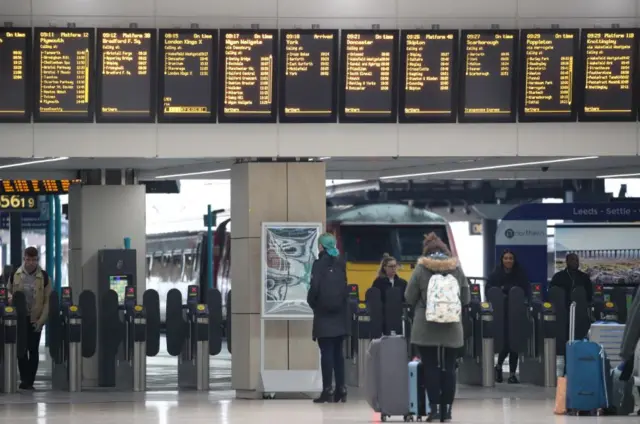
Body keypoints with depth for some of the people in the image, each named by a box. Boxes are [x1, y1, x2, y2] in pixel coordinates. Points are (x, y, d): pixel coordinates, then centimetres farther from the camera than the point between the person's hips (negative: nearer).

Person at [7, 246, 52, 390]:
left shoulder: (43, 276, -5)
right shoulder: (15, 275, -1)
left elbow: (47, 300, -3)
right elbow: (8, 292, 12)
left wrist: (42, 319, -10)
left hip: (35, 319, -1)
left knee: (33, 350, 1)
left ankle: (30, 381, 6)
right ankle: (25, 380, 4)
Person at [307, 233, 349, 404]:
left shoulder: (319, 264, -10)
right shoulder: (340, 264, 6)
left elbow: (314, 287, -15)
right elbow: (345, 288, 9)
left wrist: (312, 303, 2)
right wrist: (343, 306, 15)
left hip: (324, 315, -5)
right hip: (339, 315, 5)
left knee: (326, 353, -4)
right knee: (338, 352, 11)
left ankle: (327, 390, -6)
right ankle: (340, 390, 12)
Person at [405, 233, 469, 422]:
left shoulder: (421, 268, -6)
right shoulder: (457, 268, 1)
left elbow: (409, 298, -1)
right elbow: (466, 298, 9)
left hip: (427, 327, -2)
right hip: (452, 327, 2)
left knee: (431, 367, 1)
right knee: (448, 368, 6)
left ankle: (435, 407, -4)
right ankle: (447, 408, 6)